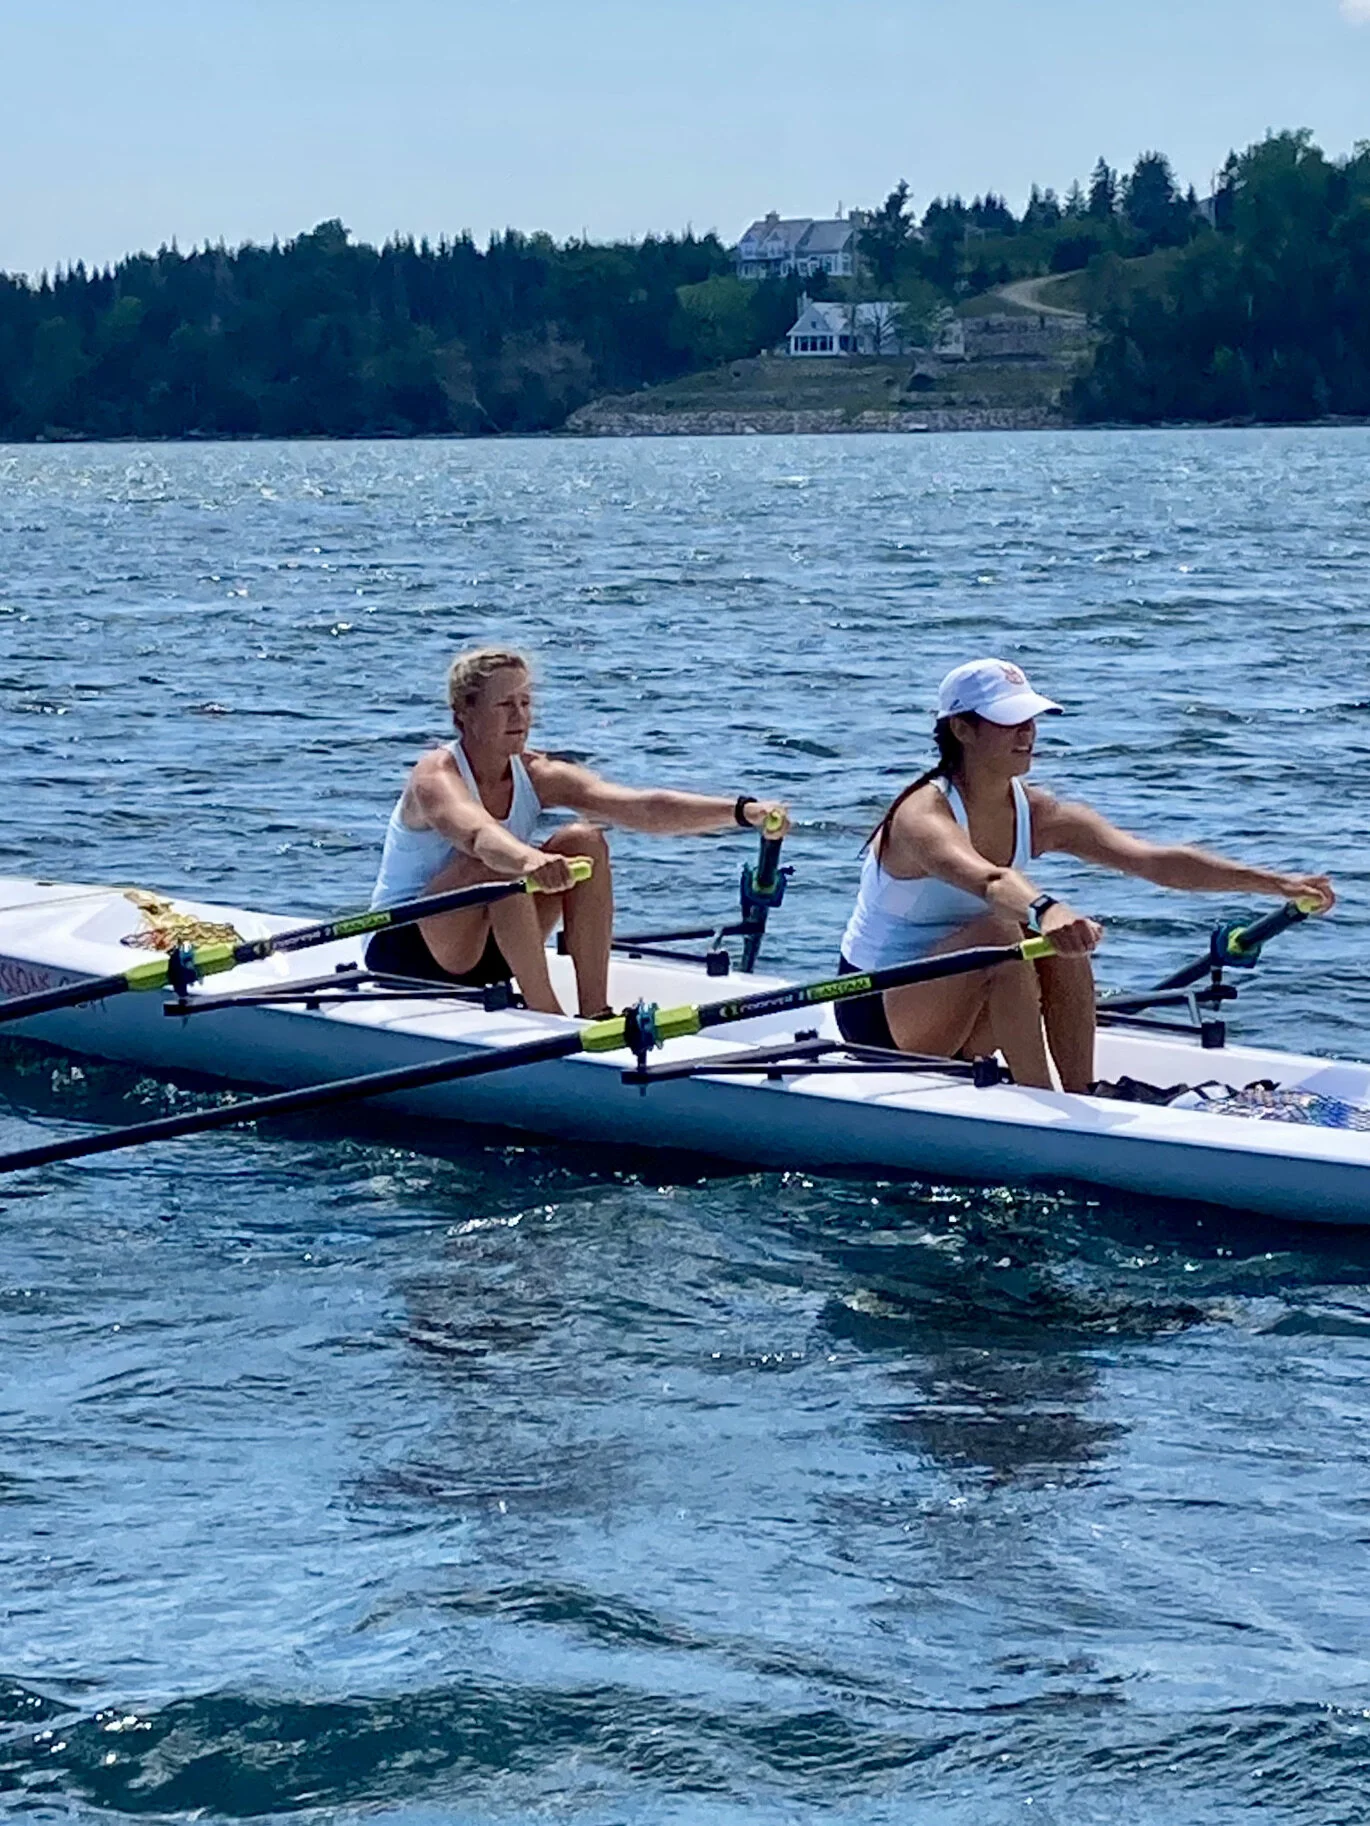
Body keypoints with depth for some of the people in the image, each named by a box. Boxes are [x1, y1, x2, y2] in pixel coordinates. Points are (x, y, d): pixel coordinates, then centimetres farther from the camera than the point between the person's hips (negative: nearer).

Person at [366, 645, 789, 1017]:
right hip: (402, 950, -6)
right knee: (497, 861, -33)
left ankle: (596, 1011, -18)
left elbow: (643, 808, -19)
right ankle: (548, 1018, -31)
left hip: (487, 952, 6)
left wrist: (742, 811, -34)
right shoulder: (435, 775, -21)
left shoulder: (538, 776, -5)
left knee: (584, 842, -14)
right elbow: (477, 833, -46)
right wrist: (529, 859, -69)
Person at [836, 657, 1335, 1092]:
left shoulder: (1039, 816, -3)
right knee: (1002, 932, -30)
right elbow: (985, 880, -46)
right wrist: (1043, 911, -67)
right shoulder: (923, 815, -22)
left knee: (1062, 939, -18)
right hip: (878, 1010, -7)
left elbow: (1154, 860, -13)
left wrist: (1277, 884, -24)